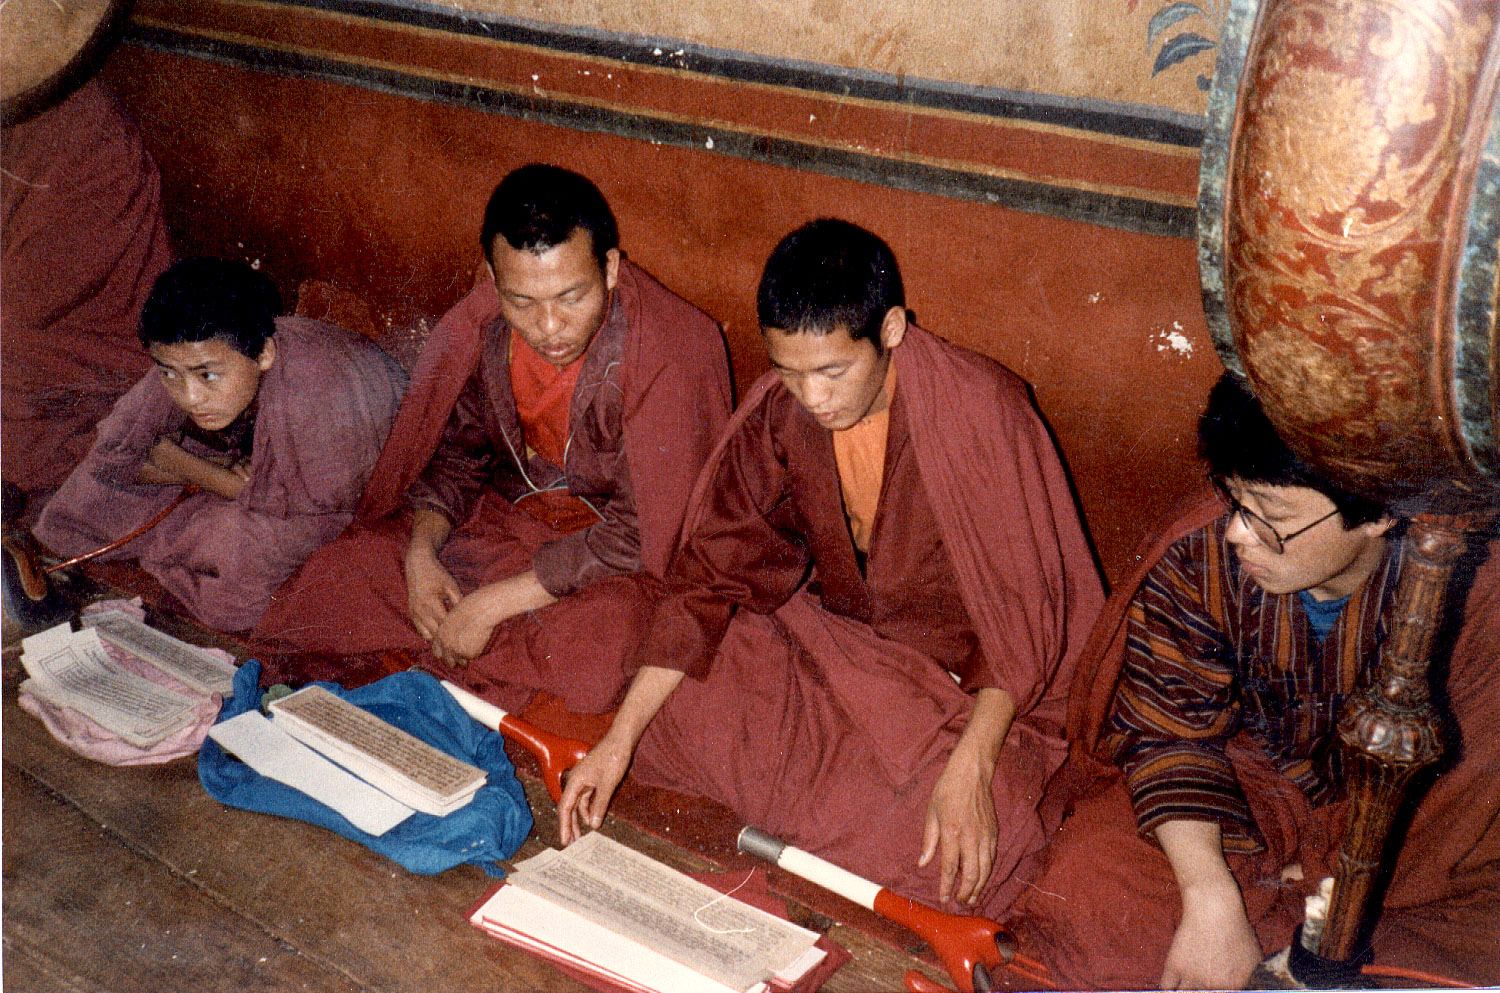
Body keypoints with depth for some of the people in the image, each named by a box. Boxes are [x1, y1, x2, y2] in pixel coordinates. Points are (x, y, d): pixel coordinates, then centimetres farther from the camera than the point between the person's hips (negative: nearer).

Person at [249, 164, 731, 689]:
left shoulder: (674, 350, -26)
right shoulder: (481, 328, -8)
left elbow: (640, 534, -26)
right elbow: (453, 453, 8)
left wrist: (492, 604, -25)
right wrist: (421, 554, -12)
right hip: (504, 517, 5)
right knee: (336, 579, -10)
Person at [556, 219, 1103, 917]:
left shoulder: (982, 412, -23)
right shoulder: (778, 413, -10)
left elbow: (1024, 615, -20)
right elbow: (707, 572, -6)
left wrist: (969, 770, -32)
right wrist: (619, 742, -12)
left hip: (969, 678, -4)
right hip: (828, 634, 5)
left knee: (953, 858, -30)